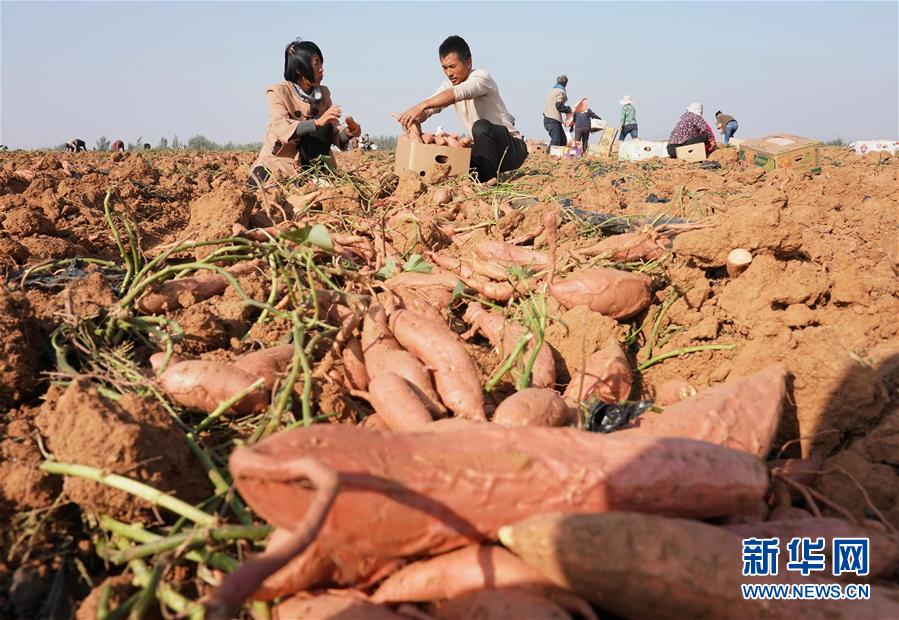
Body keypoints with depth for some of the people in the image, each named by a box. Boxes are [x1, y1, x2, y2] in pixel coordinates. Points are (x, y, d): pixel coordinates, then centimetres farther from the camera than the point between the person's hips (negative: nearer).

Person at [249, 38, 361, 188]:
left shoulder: (323, 93, 7)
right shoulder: (279, 92, -9)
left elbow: (333, 130, 4)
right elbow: (280, 128, -26)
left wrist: (347, 133, -19)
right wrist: (317, 122, -39)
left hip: (310, 166, 5)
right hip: (280, 163, -5)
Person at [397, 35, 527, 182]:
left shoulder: (481, 77, -17)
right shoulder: (449, 84, 6)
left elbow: (458, 93, -38)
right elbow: (427, 110, -6)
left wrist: (421, 106, -48)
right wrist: (414, 120, -30)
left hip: (511, 148, -7)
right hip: (484, 148, 7)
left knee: (481, 127, -34)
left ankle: (489, 180, -22)